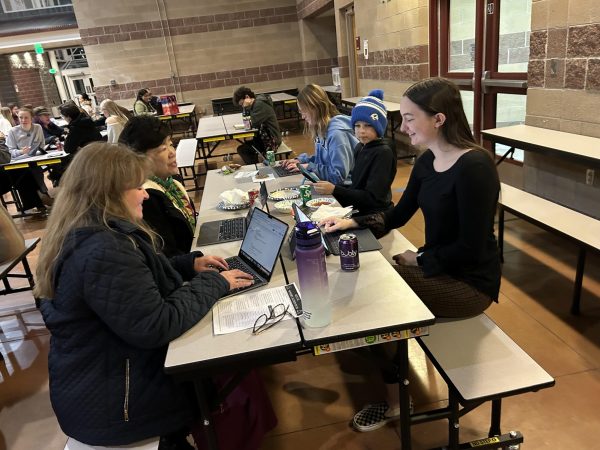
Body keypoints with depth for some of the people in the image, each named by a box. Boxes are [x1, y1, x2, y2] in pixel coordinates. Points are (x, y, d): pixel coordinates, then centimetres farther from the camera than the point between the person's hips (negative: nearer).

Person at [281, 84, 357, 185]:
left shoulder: (337, 133, -23)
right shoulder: (322, 129, 5)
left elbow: (339, 175, -25)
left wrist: (308, 167, -18)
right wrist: (301, 160, 3)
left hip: (343, 187, -8)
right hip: (327, 182, 8)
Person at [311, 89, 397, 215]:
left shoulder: (384, 153, -15)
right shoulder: (360, 147, 8)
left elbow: (373, 198, -20)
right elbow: (357, 186, 7)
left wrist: (334, 190, -22)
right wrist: (331, 187, -9)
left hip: (375, 217, -7)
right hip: (357, 210, 7)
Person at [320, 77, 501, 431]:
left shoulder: (474, 166, -25)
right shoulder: (428, 161, 1)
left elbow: (470, 248, -24)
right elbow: (398, 215, 9)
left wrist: (418, 259, -12)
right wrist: (352, 222, -4)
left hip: (470, 281, -7)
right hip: (435, 266, 7)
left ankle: (395, 401, 11)